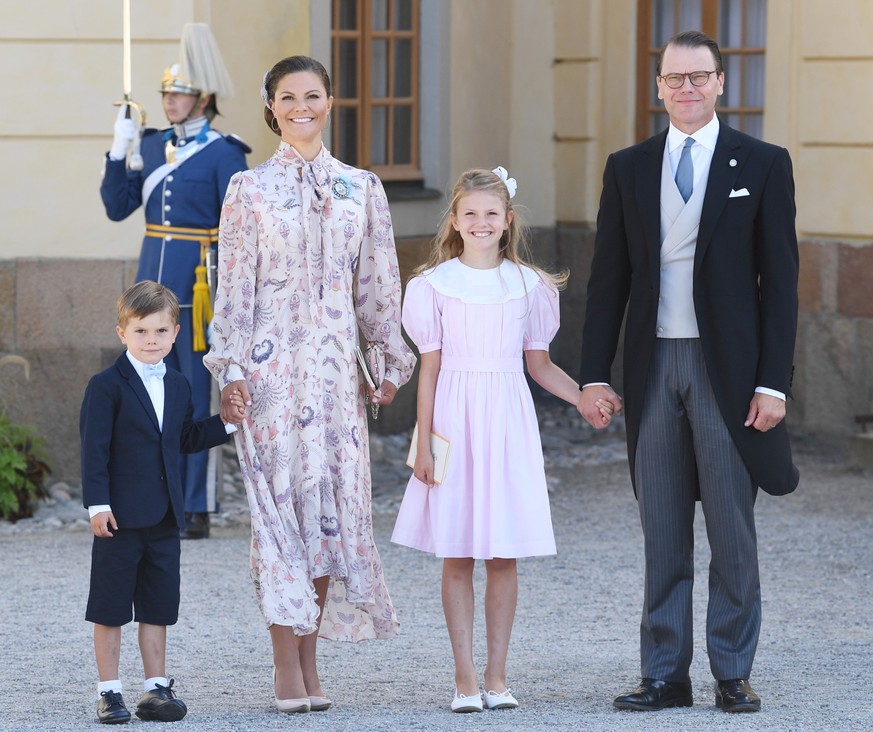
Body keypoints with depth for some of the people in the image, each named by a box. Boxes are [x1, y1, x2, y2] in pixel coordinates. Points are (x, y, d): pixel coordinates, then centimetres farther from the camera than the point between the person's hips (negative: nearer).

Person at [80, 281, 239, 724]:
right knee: (111, 606, 1)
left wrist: (224, 425, 8)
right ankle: (109, 691, 7)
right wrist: (97, 504, -17)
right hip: (121, 516, -6)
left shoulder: (178, 387, 12)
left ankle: (156, 688, 15)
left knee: (158, 605, 9)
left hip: (164, 517, 6)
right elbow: (94, 448, -11)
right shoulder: (107, 387, -8)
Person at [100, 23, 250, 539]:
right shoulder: (153, 145, 11)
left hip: (198, 286, -6)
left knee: (197, 396, -3)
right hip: (153, 283, 6)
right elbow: (118, 207, 12)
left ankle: (198, 509, 2)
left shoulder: (224, 153, -6)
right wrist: (118, 151, -1)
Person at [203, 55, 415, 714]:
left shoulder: (362, 188, 9)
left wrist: (391, 360, 10)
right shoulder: (251, 189, 1)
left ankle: (310, 661, 9)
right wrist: (230, 368, -7)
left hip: (337, 362, 3)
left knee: (334, 499, 1)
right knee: (282, 495, -5)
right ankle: (288, 670, -2)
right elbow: (235, 286, -1)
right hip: (272, 361, -3)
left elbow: (378, 284, 12)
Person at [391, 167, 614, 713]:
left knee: (504, 555, 2)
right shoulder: (436, 284, 1)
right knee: (457, 556, 0)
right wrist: (424, 443, -2)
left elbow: (539, 364, 11)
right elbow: (430, 367, 2)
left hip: (508, 422, 1)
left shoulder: (528, 285, 6)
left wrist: (584, 397, -4)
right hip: (456, 421, -1)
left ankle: (497, 675, 9)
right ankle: (465, 677, 5)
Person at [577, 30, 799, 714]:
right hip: (653, 368, 3)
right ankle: (665, 675, 11)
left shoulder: (762, 164, 2)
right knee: (662, 535, 6)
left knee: (732, 529, 1)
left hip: (728, 368, -2)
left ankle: (734, 675, 9)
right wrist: (594, 374, 2)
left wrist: (774, 381, -8)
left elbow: (780, 280, -1)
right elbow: (609, 278, 10)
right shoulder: (628, 169, 9)